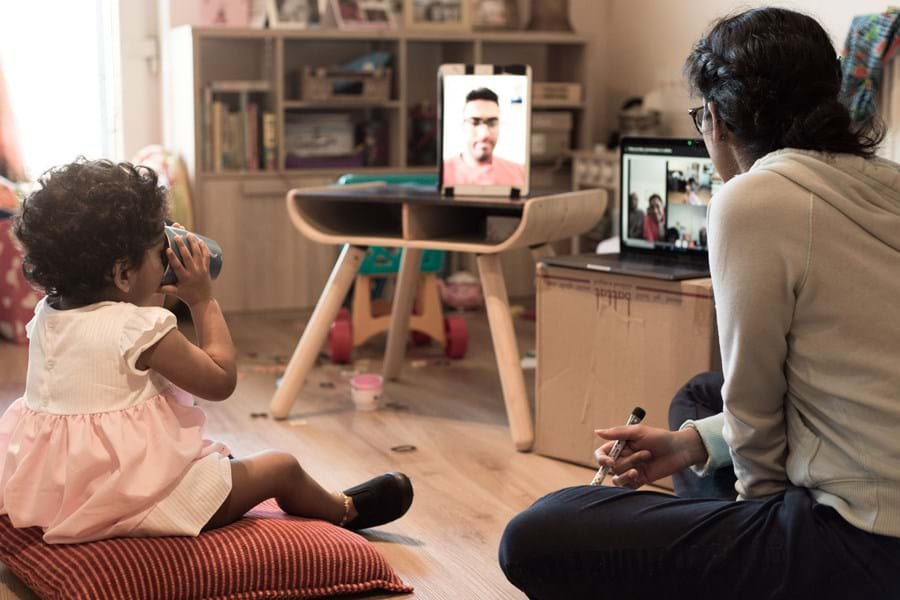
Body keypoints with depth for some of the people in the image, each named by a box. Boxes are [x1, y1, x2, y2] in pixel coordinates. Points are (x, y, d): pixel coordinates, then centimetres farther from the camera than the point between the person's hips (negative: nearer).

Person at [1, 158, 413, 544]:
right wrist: (203, 300, -4)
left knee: (212, 457, 31)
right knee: (281, 467, 10)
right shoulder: (142, 330, -23)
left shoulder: (46, 315, 0)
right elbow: (221, 380, -10)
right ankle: (343, 511, 38)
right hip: (132, 501, -8)